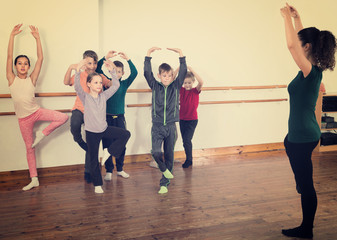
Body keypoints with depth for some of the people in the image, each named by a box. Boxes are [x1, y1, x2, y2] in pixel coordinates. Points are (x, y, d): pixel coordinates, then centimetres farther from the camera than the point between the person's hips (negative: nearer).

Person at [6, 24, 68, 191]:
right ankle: (34, 179, 17)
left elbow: (40, 59, -9)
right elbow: (9, 56, -12)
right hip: (23, 118, -1)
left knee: (63, 118, -20)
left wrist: (37, 38, -13)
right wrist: (12, 36, -17)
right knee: (29, 148, 6)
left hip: (36, 112, 1)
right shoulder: (12, 79, -4)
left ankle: (41, 134, 1)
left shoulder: (32, 79, -2)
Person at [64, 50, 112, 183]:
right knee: (75, 125, -38)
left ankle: (88, 172, 20)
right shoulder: (80, 75, 0)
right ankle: (79, 140, -3)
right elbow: (66, 82, -17)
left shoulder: (100, 77, 6)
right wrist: (70, 68, -32)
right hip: (79, 109, -2)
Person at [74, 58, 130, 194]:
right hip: (91, 132, -4)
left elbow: (115, 85, -3)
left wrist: (112, 71, -12)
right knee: (93, 159, 5)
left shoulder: (104, 96, 1)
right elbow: (77, 87, -27)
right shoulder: (85, 97, -9)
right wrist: (78, 70, -38)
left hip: (105, 129, 4)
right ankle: (97, 184, 20)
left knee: (125, 134, -7)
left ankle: (109, 153, 3)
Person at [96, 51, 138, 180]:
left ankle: (120, 169, 21)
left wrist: (128, 59, -21)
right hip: (107, 117, -1)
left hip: (120, 118, 1)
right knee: (107, 145, 3)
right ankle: (109, 171, 13)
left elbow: (134, 73, -10)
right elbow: (97, 69, -8)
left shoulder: (124, 84, 3)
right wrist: (106, 58, -21)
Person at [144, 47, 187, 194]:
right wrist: (148, 56, -14)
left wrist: (181, 56, -13)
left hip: (171, 126, 1)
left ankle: (164, 183, 20)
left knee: (169, 155, 7)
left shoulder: (176, 87, 4)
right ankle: (164, 169, 12)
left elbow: (183, 72, -6)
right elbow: (147, 73, -8)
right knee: (156, 152, -19)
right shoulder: (155, 87, 2)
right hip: (157, 126, -1)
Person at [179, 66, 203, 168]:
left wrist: (191, 69, -30)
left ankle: (189, 159, 8)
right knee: (185, 141, 11)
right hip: (182, 119, 4)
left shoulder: (195, 91, -8)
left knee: (187, 140, -11)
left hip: (192, 120, -4)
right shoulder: (182, 90, 1)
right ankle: (189, 159, 27)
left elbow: (201, 82, -28)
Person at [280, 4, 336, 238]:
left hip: (303, 136, -10)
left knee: (306, 184, 1)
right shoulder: (313, 69, 4)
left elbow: (292, 45, -31)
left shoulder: (310, 71, -21)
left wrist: (288, 17, -20)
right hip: (301, 133, 10)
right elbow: (300, 41, 18)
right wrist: (296, 18, 17)